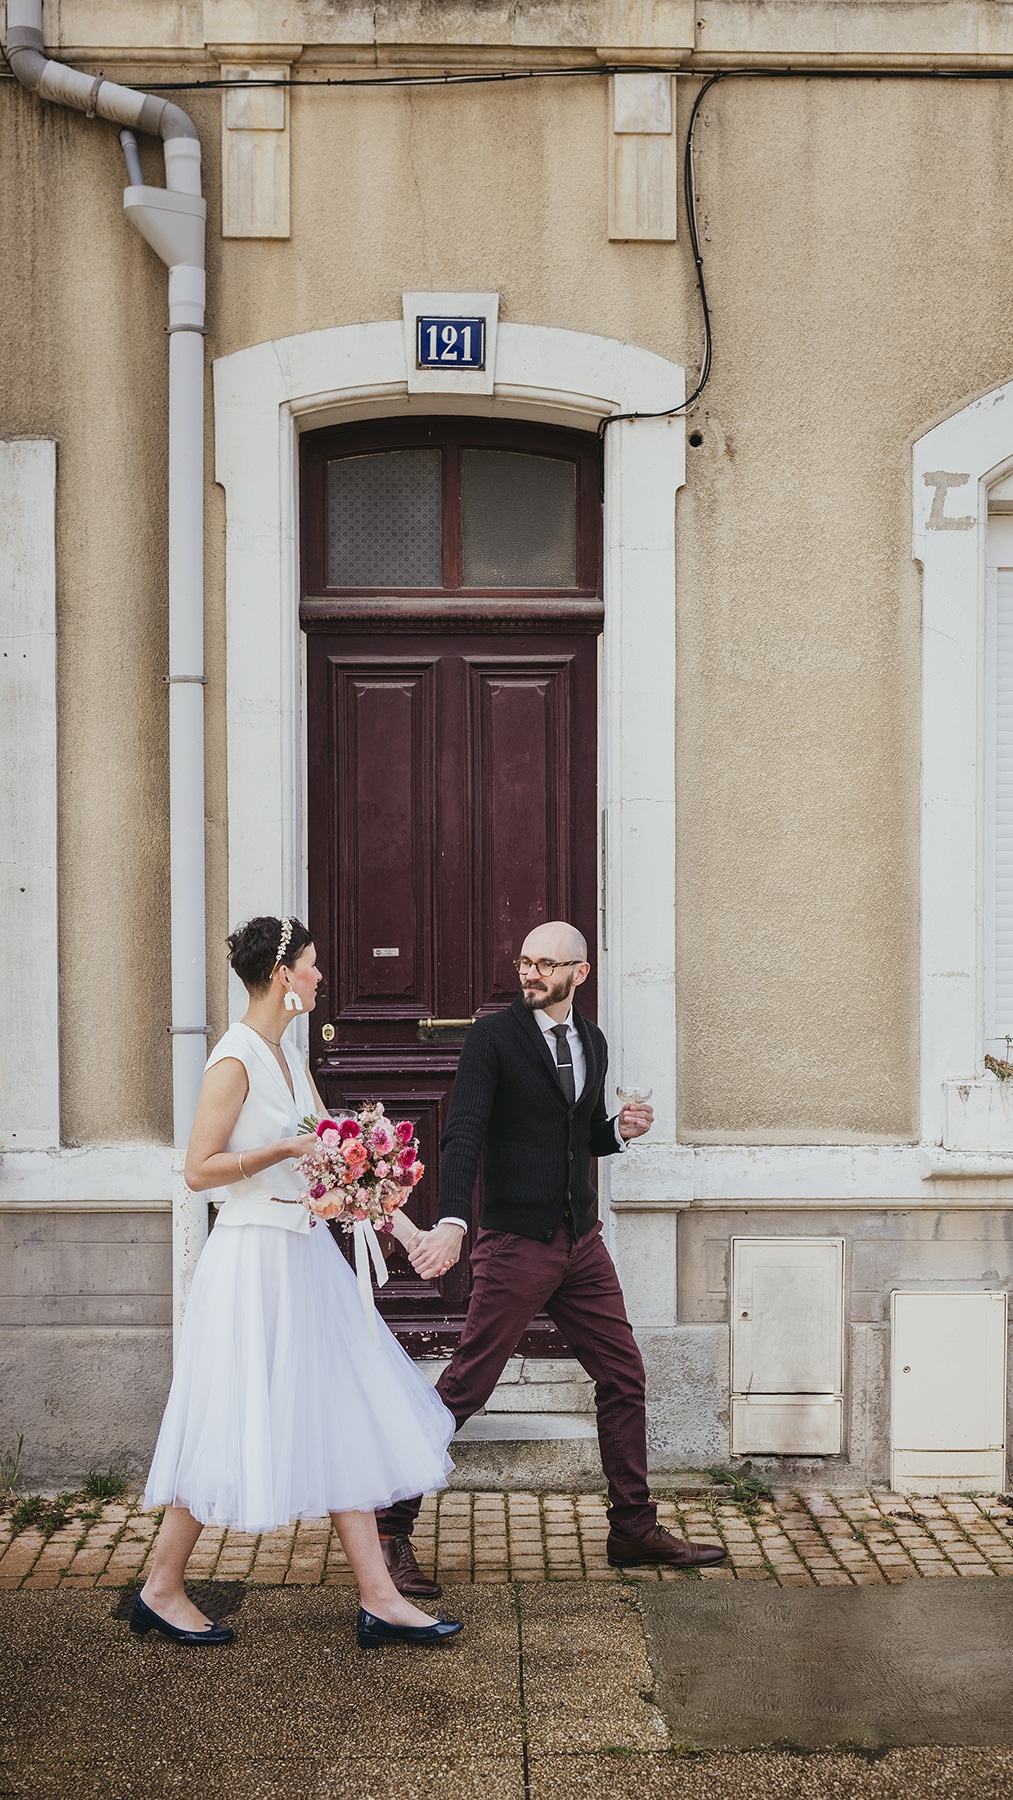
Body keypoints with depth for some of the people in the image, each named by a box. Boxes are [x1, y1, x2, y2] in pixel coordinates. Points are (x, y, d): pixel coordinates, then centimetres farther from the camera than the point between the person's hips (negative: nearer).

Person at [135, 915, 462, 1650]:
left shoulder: (290, 1056, 11)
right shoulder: (235, 1060, -14)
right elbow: (199, 1170, -16)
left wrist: (393, 1214, 6)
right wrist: (286, 1148, -21)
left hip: (306, 1252, 9)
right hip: (254, 1257, -9)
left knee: (343, 1424, 8)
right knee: (232, 1427, 1)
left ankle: (379, 1598, 13)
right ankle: (162, 1590, 19)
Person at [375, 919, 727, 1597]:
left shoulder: (593, 1043, 12)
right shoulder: (493, 1037, -7)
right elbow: (464, 1134, -17)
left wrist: (621, 1130, 1)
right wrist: (452, 1223, -31)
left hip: (582, 1241, 6)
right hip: (515, 1243, -6)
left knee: (624, 1377, 10)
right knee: (465, 1387, -5)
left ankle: (635, 1529, 25)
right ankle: (392, 1529, 7)